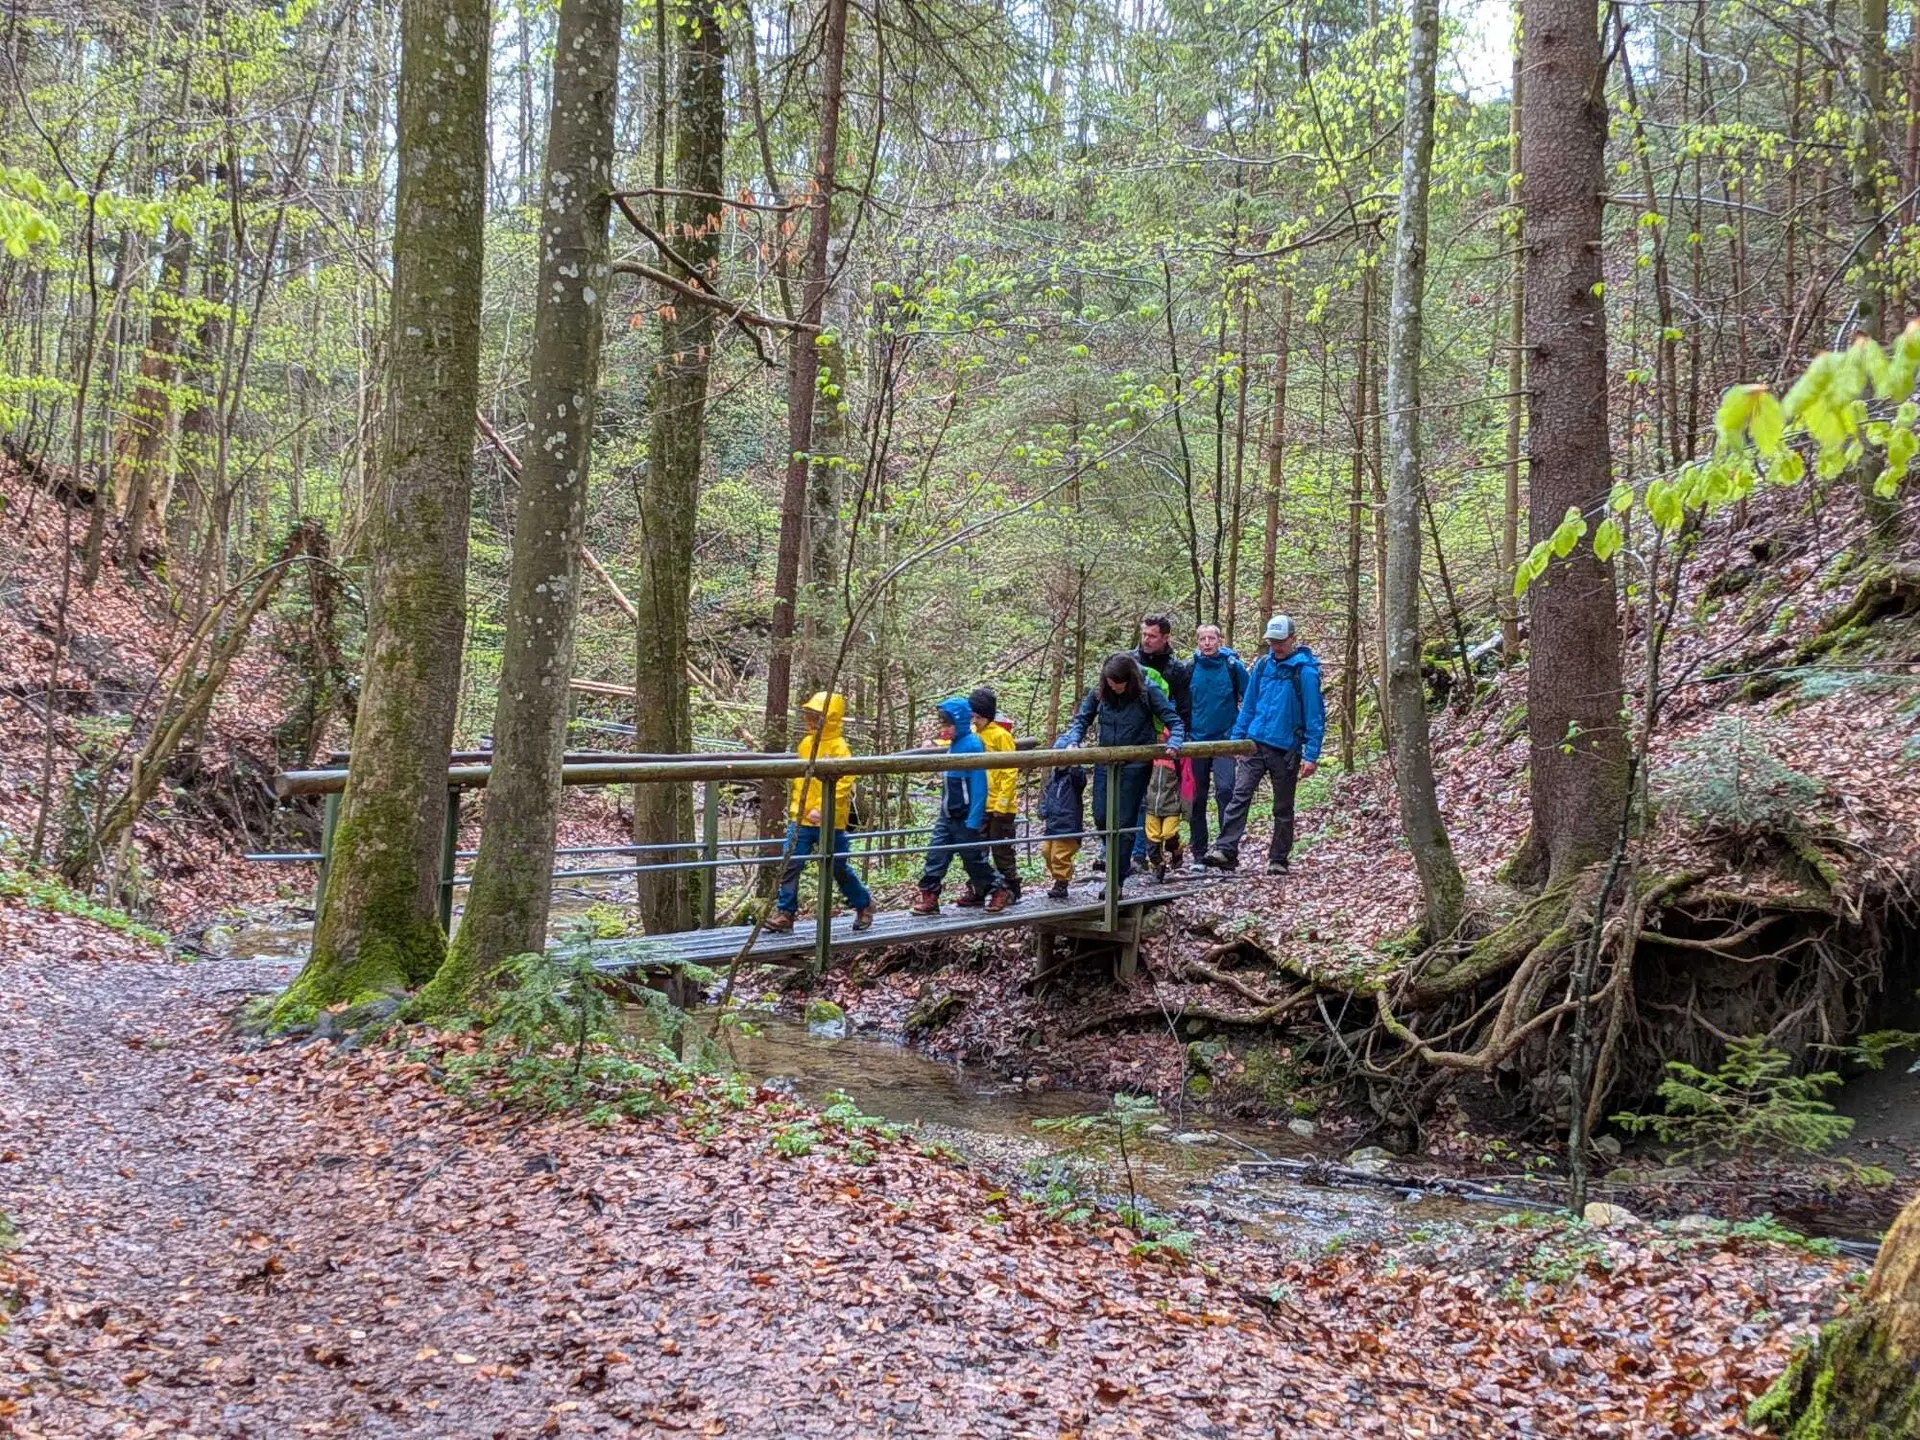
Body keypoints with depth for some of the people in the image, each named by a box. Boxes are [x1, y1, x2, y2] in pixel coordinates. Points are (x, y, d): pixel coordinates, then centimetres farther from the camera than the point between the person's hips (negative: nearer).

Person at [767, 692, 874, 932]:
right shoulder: (805, 743, 8)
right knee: (791, 864, -6)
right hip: (801, 818, 5)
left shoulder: (838, 747, -12)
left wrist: (821, 809, -26)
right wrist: (795, 807, 14)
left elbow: (842, 784, -19)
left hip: (830, 821, -5)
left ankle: (864, 904, 31)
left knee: (839, 868, 9)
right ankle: (785, 913, -2)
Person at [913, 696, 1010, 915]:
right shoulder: (954, 745, 8)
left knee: (973, 858, 4)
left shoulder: (972, 745, -17)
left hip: (965, 817, -8)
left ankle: (998, 891, 21)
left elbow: (978, 785, -19)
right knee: (935, 854, 0)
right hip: (948, 815, 8)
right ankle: (929, 897, 1)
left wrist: (973, 820, -21)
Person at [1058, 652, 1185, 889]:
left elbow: (1175, 722, -7)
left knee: (1124, 822, -1)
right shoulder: (1099, 693, -2)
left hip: (1135, 765, -4)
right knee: (1101, 818, 2)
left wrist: (1173, 743, -25)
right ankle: (1118, 859, 31)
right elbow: (1082, 720, 9)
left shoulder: (1147, 692, -11)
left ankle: (1117, 881, 5)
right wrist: (1072, 742, -8)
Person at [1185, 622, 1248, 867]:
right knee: (1198, 798, 7)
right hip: (1197, 740, 3)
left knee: (1224, 789, -19)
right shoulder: (1190, 669, 3)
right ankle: (1199, 854, 14)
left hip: (1224, 739, -3)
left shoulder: (1233, 666, -3)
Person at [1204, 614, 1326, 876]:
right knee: (1240, 795, -11)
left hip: (1286, 749, -3)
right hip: (1255, 743, 3)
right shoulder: (1262, 665, 6)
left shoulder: (1305, 671, -9)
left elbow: (1315, 715, -10)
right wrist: (1237, 738, 9)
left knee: (1283, 808, 9)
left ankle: (1279, 859, 18)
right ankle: (1226, 850, -18)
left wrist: (1311, 755, -14)